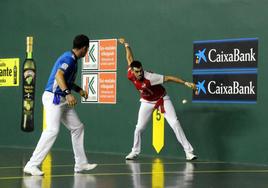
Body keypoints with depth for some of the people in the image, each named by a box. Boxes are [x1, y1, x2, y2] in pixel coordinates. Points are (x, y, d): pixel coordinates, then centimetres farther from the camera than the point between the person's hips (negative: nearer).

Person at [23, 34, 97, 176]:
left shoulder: (73, 59, 16)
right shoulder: (69, 58, -14)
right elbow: (59, 75, -30)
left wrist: (79, 90, 34)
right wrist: (68, 93, -40)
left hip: (63, 100, 10)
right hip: (53, 97, -10)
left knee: (77, 127, 10)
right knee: (52, 130, -20)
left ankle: (81, 164, 15)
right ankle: (32, 165, -20)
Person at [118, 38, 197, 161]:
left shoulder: (149, 77, -35)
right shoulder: (130, 76, -20)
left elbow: (168, 78, -36)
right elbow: (130, 59, -2)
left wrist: (185, 83, -42)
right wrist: (126, 45, 12)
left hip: (162, 99, -4)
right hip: (147, 102, 4)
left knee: (175, 123, -15)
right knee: (139, 128, 0)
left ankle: (188, 151, -15)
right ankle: (135, 152, 21)